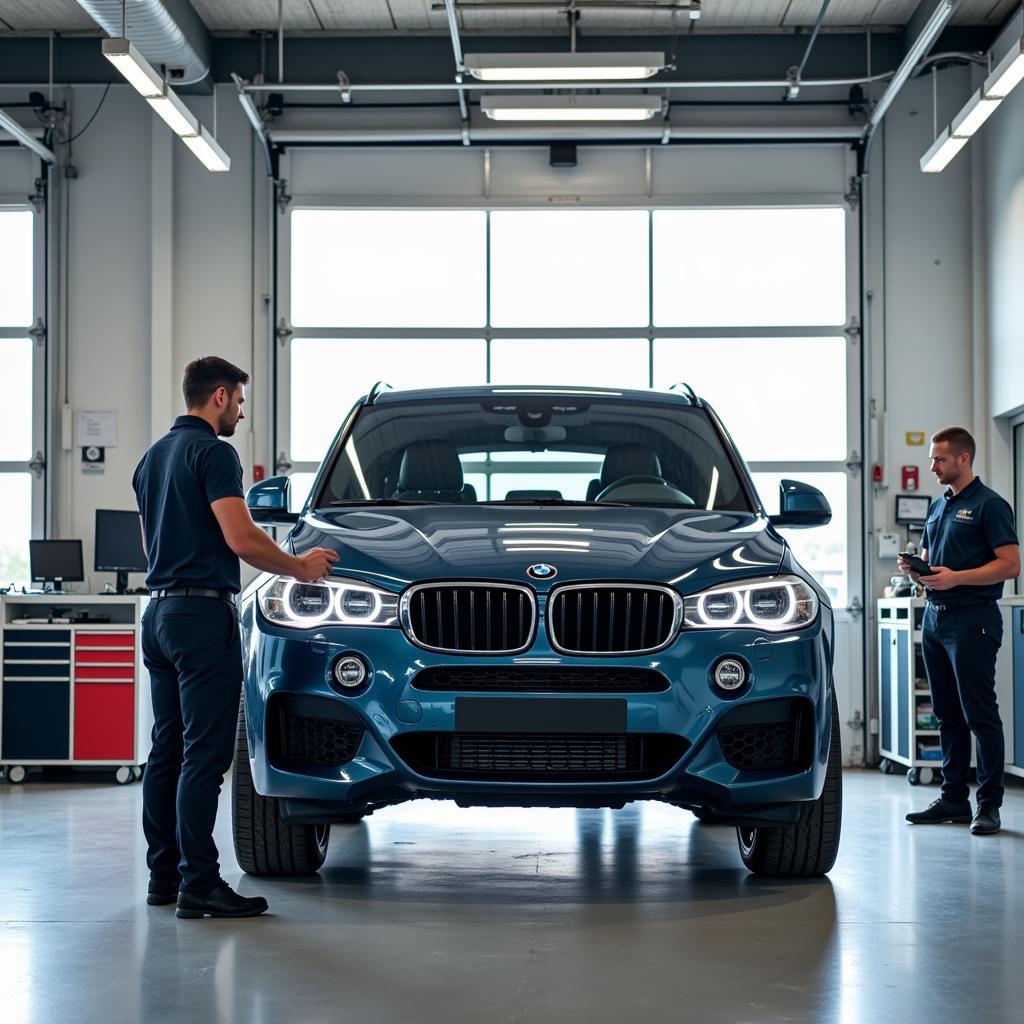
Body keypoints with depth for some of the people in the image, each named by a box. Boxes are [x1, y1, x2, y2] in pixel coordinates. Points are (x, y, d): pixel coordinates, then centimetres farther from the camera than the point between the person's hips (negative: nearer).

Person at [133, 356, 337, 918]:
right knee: (205, 753, -8)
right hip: (202, 613, -9)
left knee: (166, 750, 12)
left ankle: (164, 874, 15)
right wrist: (299, 568, -6)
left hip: (159, 612, 9)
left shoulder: (153, 456, 17)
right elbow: (241, 538, -19)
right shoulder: (212, 451, -10)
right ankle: (199, 885, -9)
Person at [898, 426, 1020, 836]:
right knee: (948, 715, 10)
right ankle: (953, 799, 15)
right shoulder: (938, 506, 18)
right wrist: (914, 569, 3)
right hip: (935, 618, 8)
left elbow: (1011, 564, -14)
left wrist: (956, 577, -21)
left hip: (972, 618, -8)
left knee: (980, 715, -6)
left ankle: (989, 803, -2)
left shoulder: (989, 505, -7)